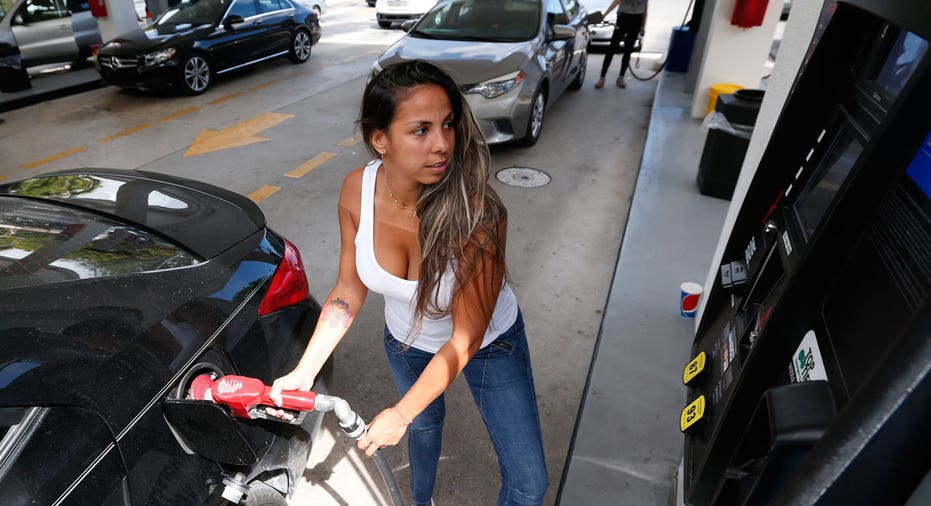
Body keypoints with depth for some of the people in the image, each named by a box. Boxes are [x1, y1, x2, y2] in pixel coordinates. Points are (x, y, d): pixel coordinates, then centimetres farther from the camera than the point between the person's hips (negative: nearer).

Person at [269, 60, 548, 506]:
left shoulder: (476, 213, -38)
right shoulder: (358, 190, -24)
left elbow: (465, 340, -28)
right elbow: (349, 290, -11)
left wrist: (400, 414, -25)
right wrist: (303, 374, -16)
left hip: (490, 344, -3)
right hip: (406, 341, 4)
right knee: (424, 423, 32)